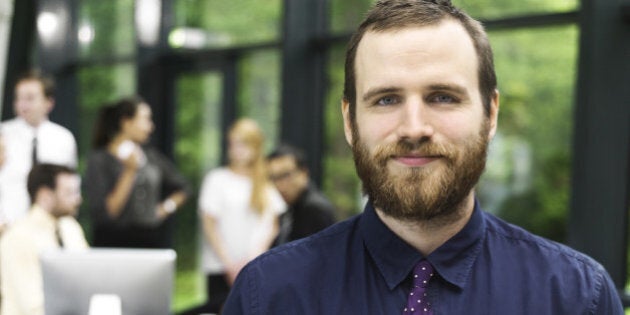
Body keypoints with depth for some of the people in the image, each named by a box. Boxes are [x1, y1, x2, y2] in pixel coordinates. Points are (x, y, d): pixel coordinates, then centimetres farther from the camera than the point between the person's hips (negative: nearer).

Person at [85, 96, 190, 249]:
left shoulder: (151, 155, 10)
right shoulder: (99, 159, -4)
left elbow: (182, 187, 24)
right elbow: (105, 214, -14)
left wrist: (167, 207, 7)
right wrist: (129, 172, -17)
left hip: (154, 241, 4)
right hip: (115, 243, -4)